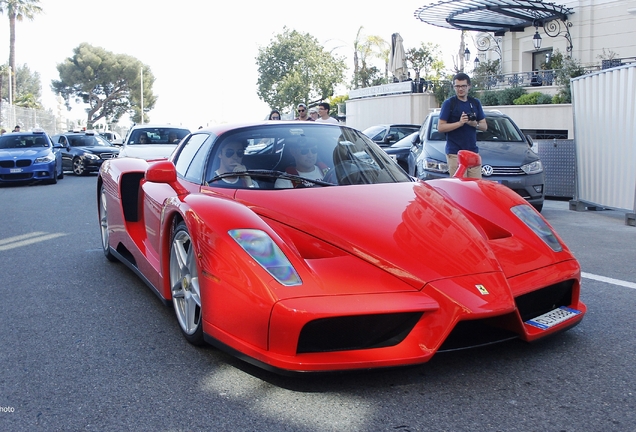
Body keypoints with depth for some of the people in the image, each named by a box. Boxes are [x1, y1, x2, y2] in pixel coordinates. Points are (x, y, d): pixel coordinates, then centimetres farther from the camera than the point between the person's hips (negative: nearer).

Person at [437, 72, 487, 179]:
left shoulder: (475, 103, 15)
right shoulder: (449, 103, 1)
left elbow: (484, 126, 16)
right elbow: (440, 127, -6)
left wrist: (475, 124, -6)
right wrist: (460, 123, -17)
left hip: (473, 151, 5)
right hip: (454, 153, -5)